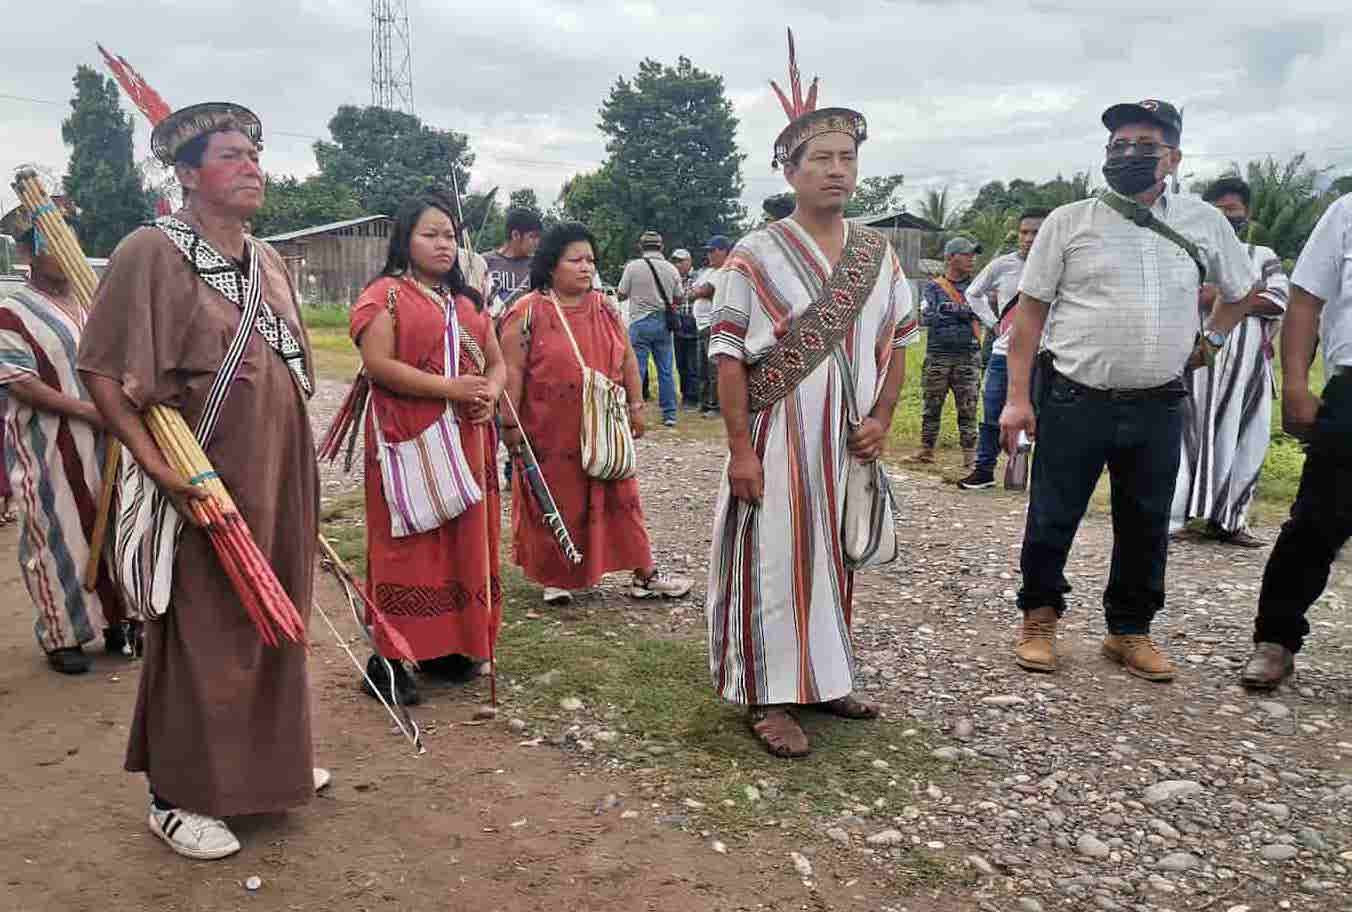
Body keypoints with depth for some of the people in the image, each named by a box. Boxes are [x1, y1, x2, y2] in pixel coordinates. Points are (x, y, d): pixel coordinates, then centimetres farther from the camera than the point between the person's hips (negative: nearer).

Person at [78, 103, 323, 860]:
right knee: (202, 633, 2)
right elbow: (100, 367, -14)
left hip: (279, 476, 7)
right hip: (206, 482, -7)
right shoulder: (153, 252, -12)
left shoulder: (268, 260, 10)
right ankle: (177, 796, 19)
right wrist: (153, 459, -21)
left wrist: (294, 471, 8)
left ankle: (265, 760, 35)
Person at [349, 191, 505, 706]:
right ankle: (388, 658, 2)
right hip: (408, 441, -7)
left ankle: (446, 646, 21)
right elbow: (378, 364, -14)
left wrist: (490, 392, -6)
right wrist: (448, 388, -20)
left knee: (464, 542, 9)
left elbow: (497, 362, 17)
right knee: (406, 544, -5)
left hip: (467, 442, 7)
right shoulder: (386, 295, -3)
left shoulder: (468, 300, 18)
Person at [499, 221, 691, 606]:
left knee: (620, 498, 8)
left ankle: (644, 574, 16)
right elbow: (512, 371, -9)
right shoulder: (528, 313, -8)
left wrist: (636, 406, 11)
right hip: (550, 433, -4)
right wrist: (510, 423, -11)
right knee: (555, 504, 7)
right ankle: (554, 578, 24)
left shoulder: (604, 308, 8)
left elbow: (627, 358, 14)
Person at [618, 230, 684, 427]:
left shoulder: (633, 267, -6)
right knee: (666, 370, 8)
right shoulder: (671, 269, 4)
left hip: (640, 322, -3)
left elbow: (621, 295, 1)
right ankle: (670, 414, 12)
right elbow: (679, 299, 11)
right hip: (663, 322, 3)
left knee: (637, 370, -1)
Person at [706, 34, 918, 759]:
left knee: (835, 560, 14)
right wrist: (740, 449, -14)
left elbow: (897, 342, 13)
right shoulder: (755, 256, -6)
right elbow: (729, 356, -8)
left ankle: (824, 676, 29)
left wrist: (881, 418, -1)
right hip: (777, 445, -5)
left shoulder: (879, 255, 8)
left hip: (850, 447, 5)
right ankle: (771, 695, 12)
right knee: (771, 563, 0)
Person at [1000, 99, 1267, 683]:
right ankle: (1040, 619, 23)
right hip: (1073, 403, -2)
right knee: (1051, 522, 3)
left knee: (1146, 528, 12)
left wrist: (1211, 338, 12)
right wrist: (1017, 398, -8)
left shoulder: (1205, 223, 8)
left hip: (1158, 408, 3)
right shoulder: (1068, 223, -1)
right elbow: (1029, 312, -2)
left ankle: (1130, 630, 28)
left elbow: (1242, 290, 26)